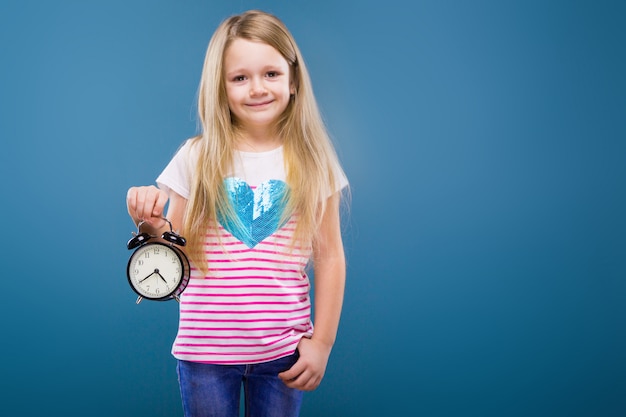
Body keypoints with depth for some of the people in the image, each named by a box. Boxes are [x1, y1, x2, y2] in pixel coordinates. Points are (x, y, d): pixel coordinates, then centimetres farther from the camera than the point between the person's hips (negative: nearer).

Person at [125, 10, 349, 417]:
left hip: (284, 350, 0)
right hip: (204, 350, 0)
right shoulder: (196, 159, -3)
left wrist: (322, 342, -1)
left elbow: (329, 256, 0)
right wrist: (153, 224, -18)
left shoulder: (313, 162, -2)